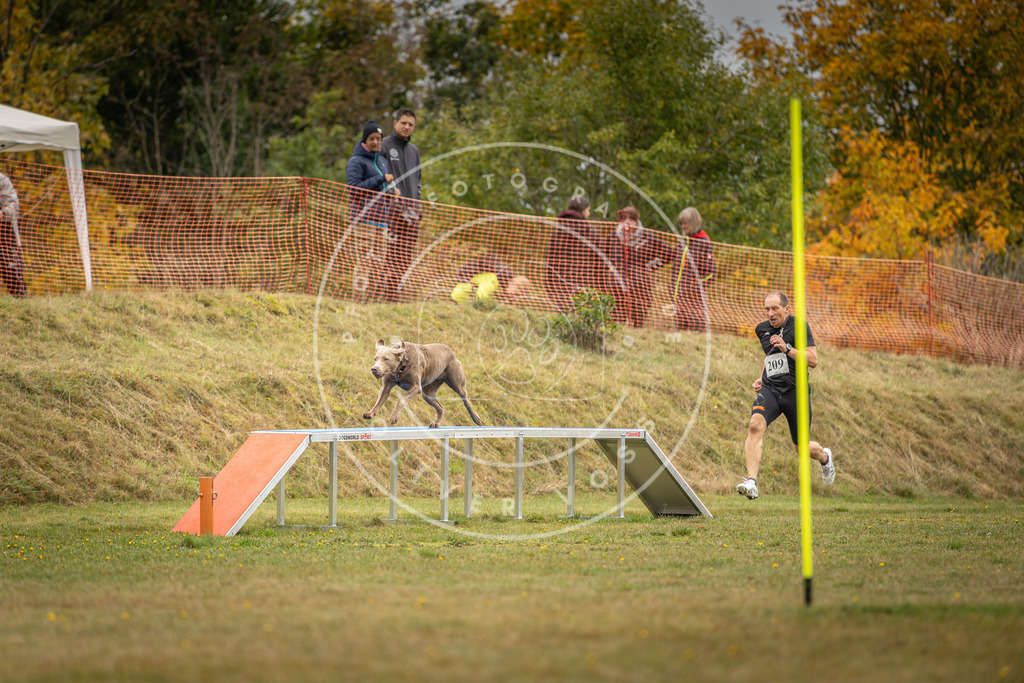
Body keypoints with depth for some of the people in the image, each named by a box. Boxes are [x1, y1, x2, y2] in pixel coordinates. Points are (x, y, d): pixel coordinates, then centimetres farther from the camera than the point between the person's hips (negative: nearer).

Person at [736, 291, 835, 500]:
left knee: (802, 448, 9)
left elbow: (813, 360, -12)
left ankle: (825, 457, 48)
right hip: (769, 389, 3)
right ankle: (752, 483, -37)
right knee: (755, 426, -28)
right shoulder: (762, 330, 12)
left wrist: (787, 349, -23)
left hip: (795, 391, -3)